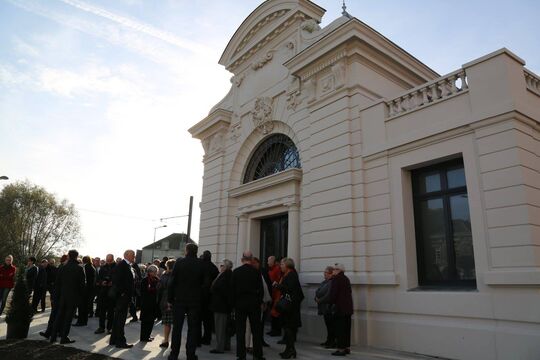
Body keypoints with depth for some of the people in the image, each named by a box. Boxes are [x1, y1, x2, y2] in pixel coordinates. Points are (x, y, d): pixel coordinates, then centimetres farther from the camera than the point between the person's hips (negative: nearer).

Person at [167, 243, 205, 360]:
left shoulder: (179, 263, -7)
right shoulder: (202, 265, -4)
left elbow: (172, 282, -5)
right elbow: (204, 282, 1)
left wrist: (170, 299, 1)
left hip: (179, 300, 0)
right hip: (195, 301, 1)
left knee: (177, 327, 10)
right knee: (193, 328, 8)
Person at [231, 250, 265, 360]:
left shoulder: (236, 272, -2)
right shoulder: (256, 272, -6)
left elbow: (232, 289, 0)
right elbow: (261, 289, -3)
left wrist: (233, 304, 7)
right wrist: (259, 302, 9)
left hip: (239, 303, 1)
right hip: (254, 303, -1)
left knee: (240, 331, 7)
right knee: (256, 330, 7)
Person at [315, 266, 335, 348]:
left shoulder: (332, 283, -17)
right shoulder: (324, 282, 15)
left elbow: (329, 295, -22)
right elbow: (318, 291, 17)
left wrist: (320, 300, -13)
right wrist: (317, 298, -2)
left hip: (330, 308, -9)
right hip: (325, 308, 9)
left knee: (331, 325, -3)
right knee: (328, 325, 15)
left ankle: (333, 342, 5)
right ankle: (329, 341, 24)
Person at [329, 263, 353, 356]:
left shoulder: (336, 279, -13)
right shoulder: (346, 279, 13)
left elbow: (333, 293, -15)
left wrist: (331, 303, -1)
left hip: (340, 308, -9)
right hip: (348, 308, 9)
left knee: (340, 329, -3)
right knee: (347, 329, 14)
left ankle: (341, 349, -1)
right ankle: (347, 347, 20)